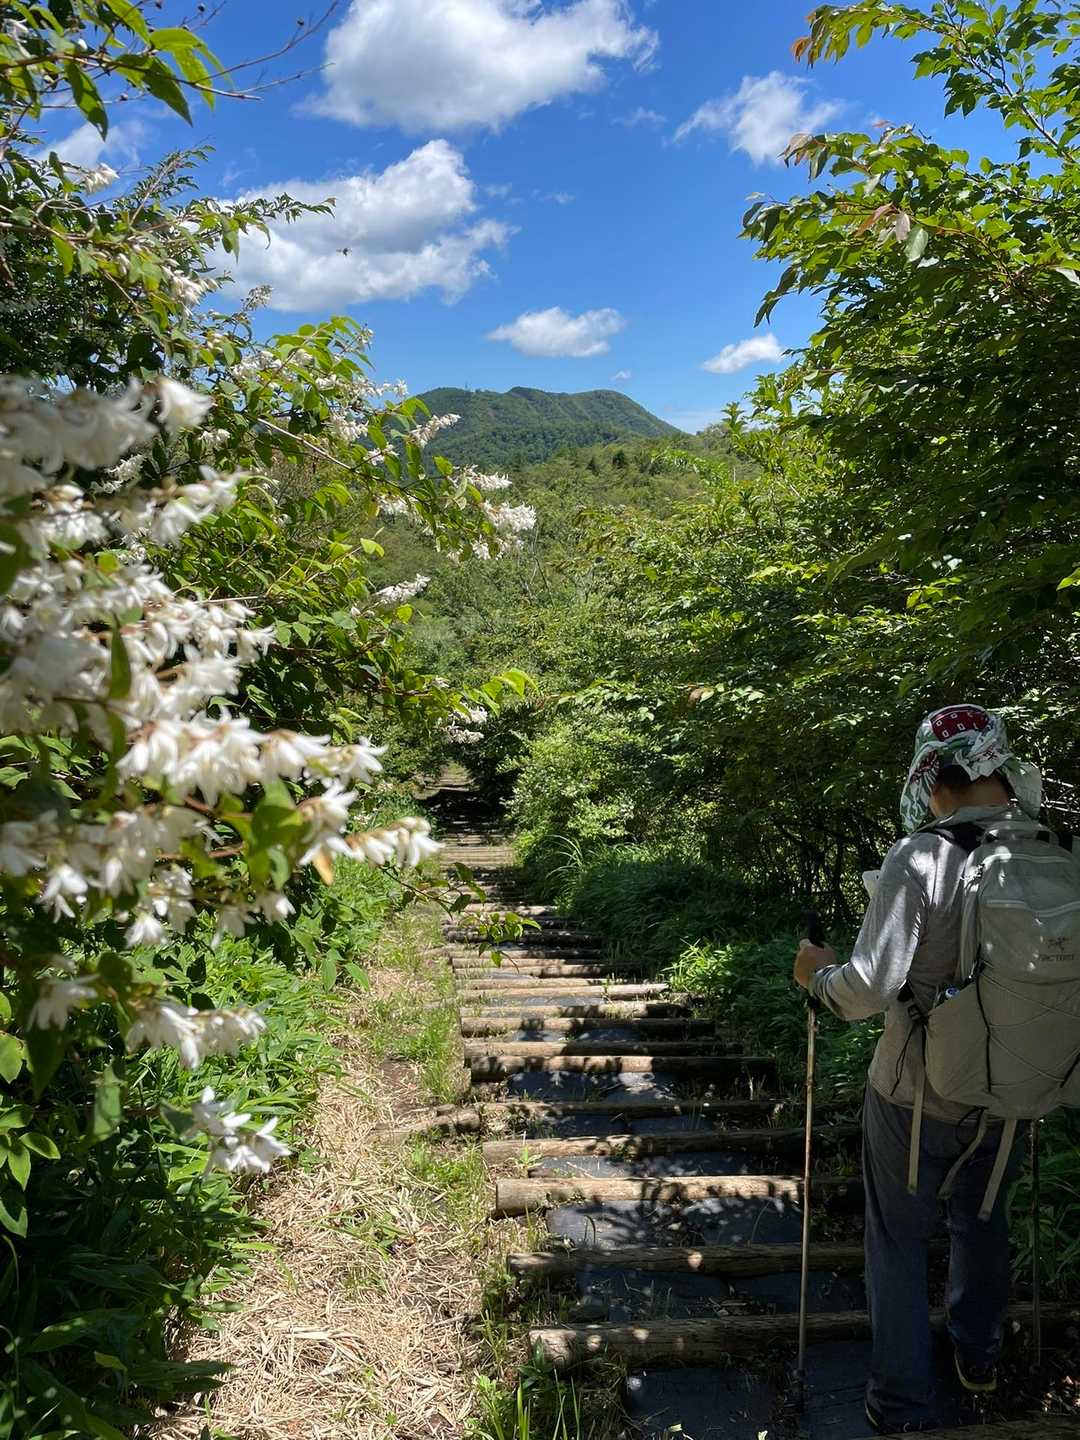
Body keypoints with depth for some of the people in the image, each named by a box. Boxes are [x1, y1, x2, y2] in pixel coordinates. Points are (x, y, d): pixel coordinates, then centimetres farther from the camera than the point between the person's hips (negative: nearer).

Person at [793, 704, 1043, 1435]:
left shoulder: (922, 858, -25)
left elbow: (868, 990, -26)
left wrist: (819, 972, -6)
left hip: (915, 1095, -4)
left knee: (901, 1241, 17)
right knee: (983, 1222, 29)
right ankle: (980, 1356, 50)